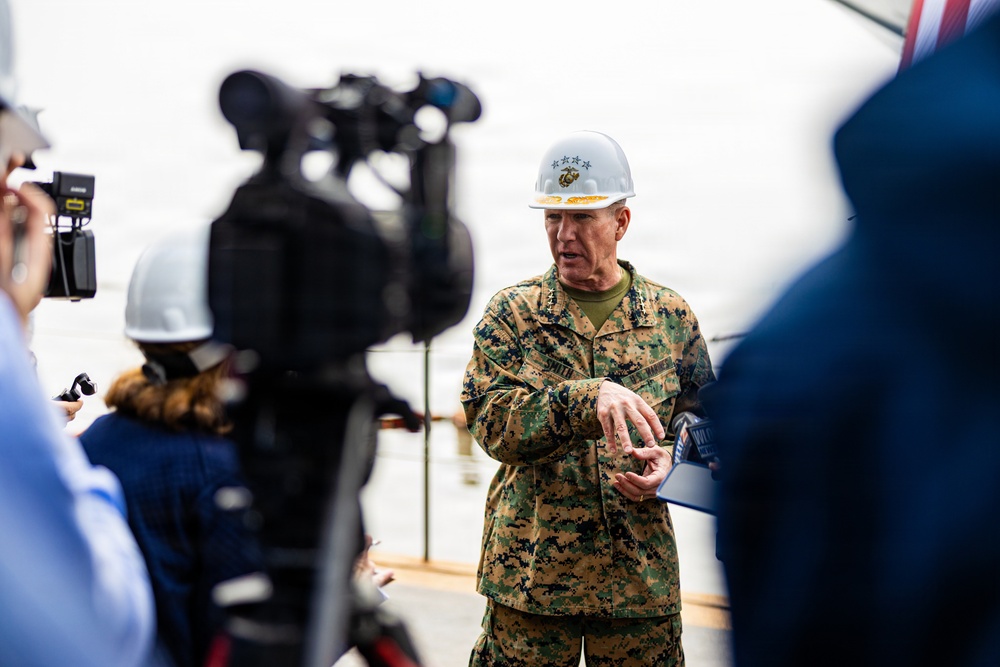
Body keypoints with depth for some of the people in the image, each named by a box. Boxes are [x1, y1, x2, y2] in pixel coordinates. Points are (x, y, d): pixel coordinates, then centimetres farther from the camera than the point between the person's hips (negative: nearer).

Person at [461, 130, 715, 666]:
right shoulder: (511, 313, 1)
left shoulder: (670, 315, 6)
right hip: (530, 570, -1)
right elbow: (491, 420, -13)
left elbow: (703, 417, 14)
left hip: (642, 576, 2)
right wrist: (588, 398, -29)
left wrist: (670, 458, -9)